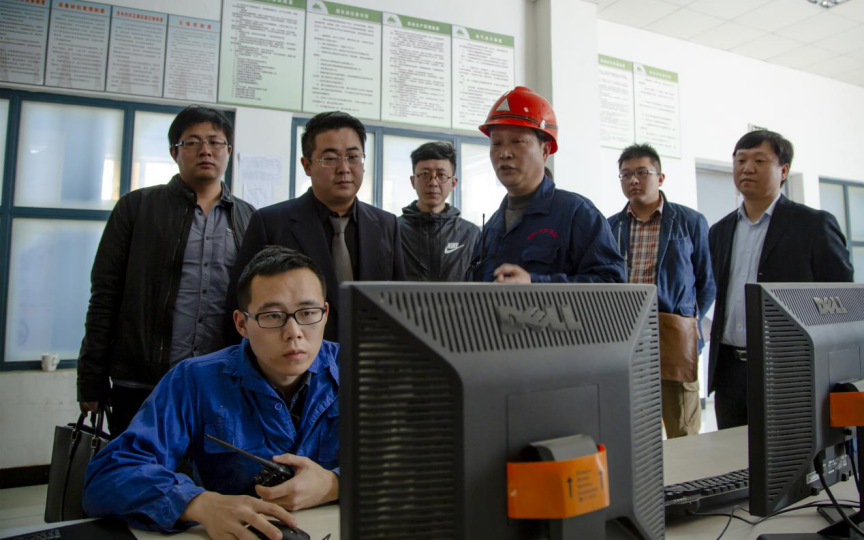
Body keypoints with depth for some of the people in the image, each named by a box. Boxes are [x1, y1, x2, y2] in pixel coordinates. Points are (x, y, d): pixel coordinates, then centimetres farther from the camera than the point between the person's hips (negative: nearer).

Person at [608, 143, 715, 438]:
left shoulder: (691, 222, 7)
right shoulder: (610, 226, 12)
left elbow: (706, 282, 10)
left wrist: (691, 324, 4)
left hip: (674, 333, -2)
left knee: (683, 436, 4)